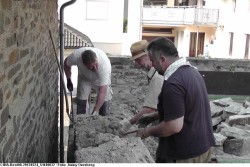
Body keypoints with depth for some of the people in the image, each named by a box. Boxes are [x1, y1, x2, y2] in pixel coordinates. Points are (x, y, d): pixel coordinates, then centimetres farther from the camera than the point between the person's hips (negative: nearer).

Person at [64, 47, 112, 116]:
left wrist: (95, 111, -42)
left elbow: (102, 92, -41)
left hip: (101, 78, -2)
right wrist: (68, 80, -6)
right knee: (81, 100, -7)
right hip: (84, 77, 2)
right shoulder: (76, 56, -37)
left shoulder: (104, 64, -43)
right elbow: (66, 63, -9)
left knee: (104, 101, -10)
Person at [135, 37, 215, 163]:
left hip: (184, 155, -8)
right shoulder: (191, 70, 5)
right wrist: (154, 116, 17)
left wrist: (147, 132, -11)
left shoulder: (173, 83, -25)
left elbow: (174, 126, -26)